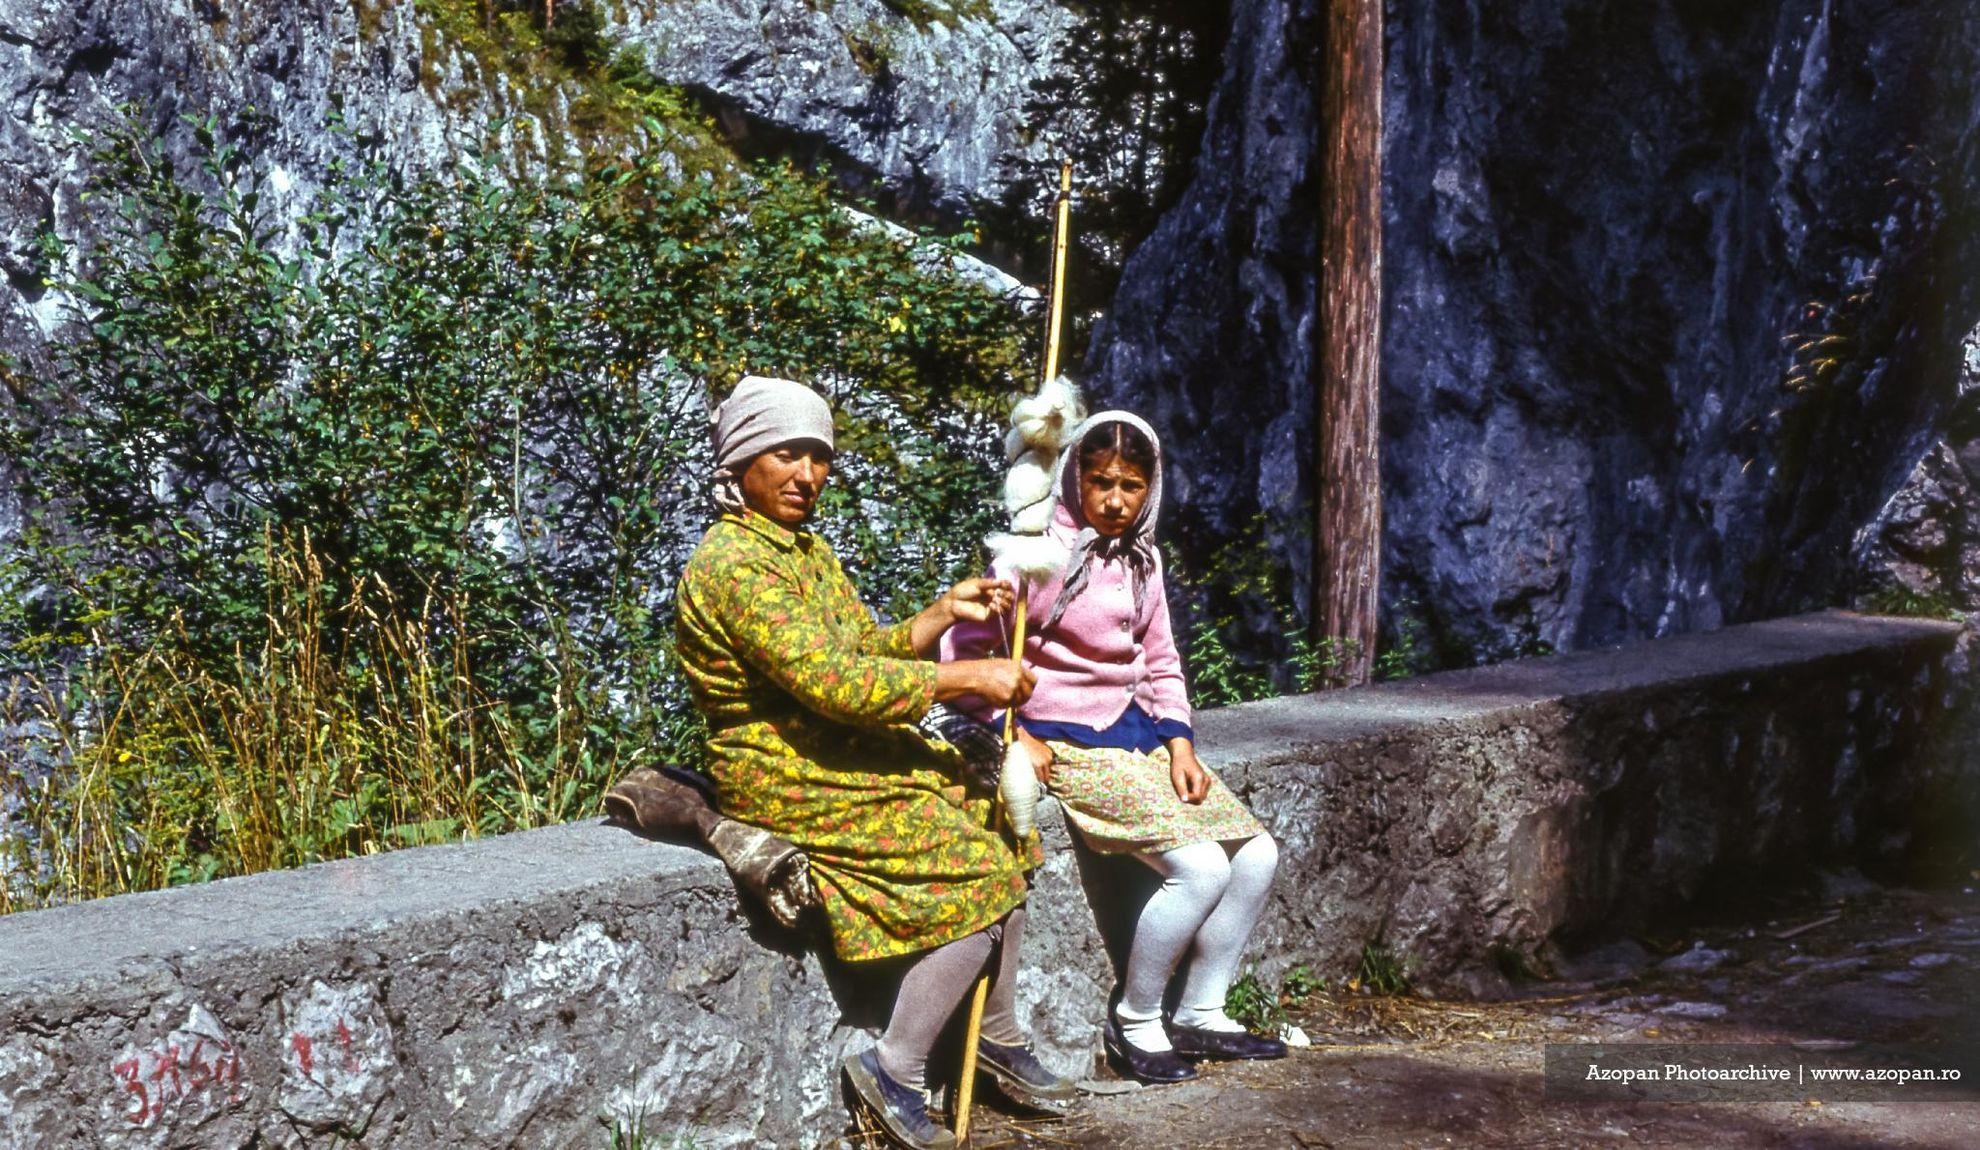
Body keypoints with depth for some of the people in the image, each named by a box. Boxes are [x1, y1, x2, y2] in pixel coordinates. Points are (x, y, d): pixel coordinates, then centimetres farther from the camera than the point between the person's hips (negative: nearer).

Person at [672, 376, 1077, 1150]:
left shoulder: (806, 547, 13)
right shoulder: (732, 565, -20)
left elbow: (869, 649, 16)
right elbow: (832, 681, -27)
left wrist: (945, 613, 0)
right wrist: (966, 678, -23)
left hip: (843, 756, 9)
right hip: (787, 784, -9)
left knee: (1001, 829, 3)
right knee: (979, 871, -14)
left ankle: (1000, 1038, 13)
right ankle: (895, 1070, -6)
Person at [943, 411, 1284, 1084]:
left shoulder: (1140, 558, 11)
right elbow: (961, 650, -13)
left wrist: (1180, 745, 5)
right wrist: (1015, 736, -16)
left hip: (1139, 730, 8)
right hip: (1070, 744, -8)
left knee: (1257, 855, -2)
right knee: (1199, 868, -22)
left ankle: (1200, 1017, 12)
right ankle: (1133, 1023, -2)